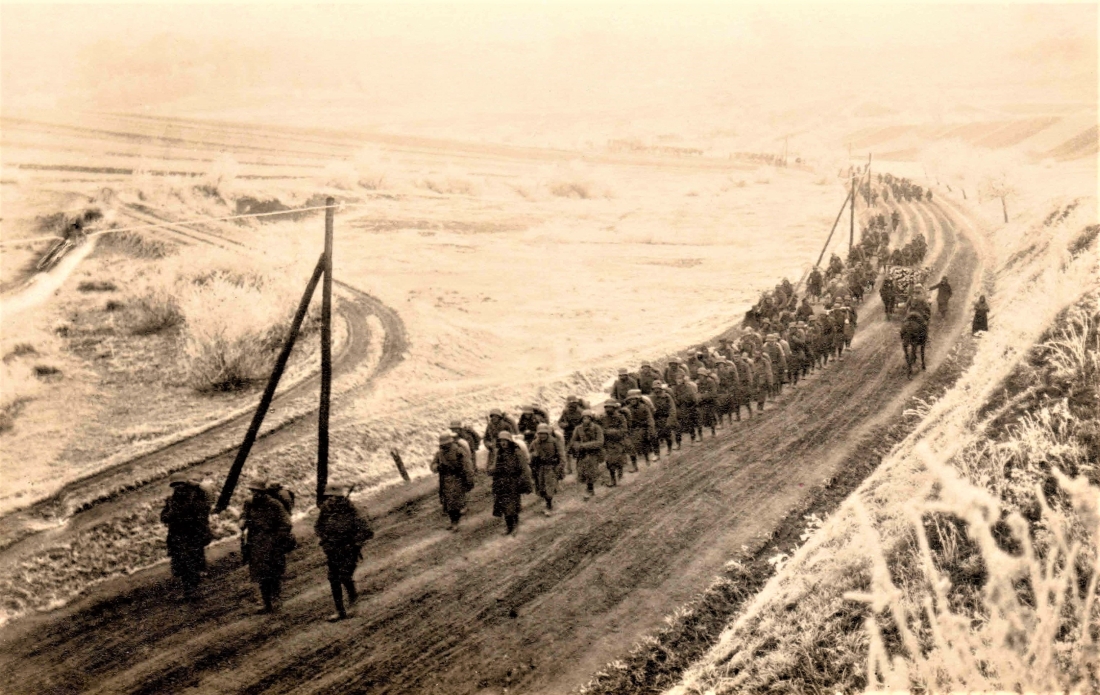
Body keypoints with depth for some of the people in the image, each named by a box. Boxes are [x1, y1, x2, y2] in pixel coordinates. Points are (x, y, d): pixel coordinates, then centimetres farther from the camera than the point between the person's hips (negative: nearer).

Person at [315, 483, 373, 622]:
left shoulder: (352, 512, -19)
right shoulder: (325, 509, -3)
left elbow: (368, 531, -19)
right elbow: (318, 526, 17)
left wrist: (354, 543, -18)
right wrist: (321, 539, 2)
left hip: (348, 551, -5)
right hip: (332, 551, 5)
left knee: (345, 576, -14)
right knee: (333, 580, 4)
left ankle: (352, 594, 22)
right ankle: (340, 612, 14)